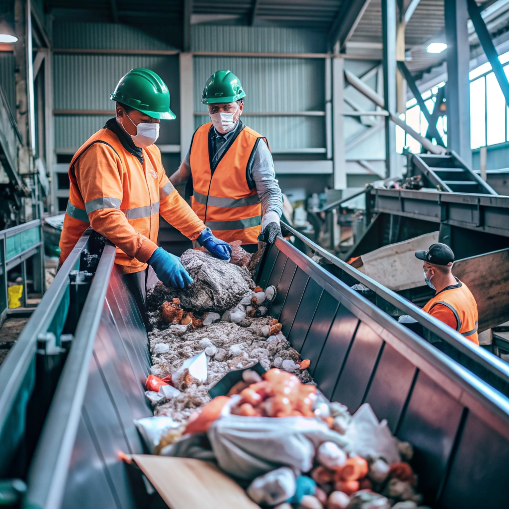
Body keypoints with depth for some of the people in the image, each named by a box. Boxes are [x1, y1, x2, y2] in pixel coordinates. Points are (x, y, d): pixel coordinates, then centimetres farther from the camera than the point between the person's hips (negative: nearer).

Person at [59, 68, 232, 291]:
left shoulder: (149, 151, 13)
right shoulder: (102, 151, -18)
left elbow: (168, 199, 18)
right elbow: (104, 218, -29)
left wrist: (204, 236, 9)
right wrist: (154, 255, -36)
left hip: (138, 265, 8)